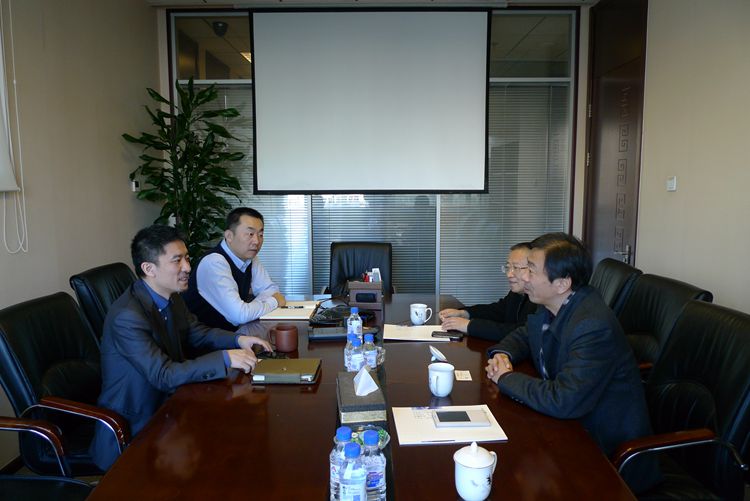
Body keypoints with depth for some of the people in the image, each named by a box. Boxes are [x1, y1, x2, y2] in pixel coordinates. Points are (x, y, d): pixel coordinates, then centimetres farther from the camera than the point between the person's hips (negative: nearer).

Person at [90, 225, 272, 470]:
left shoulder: (171, 298, 0)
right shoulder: (127, 316, -26)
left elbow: (196, 333, 13)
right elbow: (164, 376, -29)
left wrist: (237, 340, -5)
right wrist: (224, 359, -32)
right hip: (132, 429, -8)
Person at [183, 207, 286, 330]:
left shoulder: (248, 255, 0)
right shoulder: (214, 263, -22)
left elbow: (270, 289, 9)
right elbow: (240, 314, -28)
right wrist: (274, 301, -13)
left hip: (232, 331, 7)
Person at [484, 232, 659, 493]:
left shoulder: (594, 326, -30)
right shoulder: (552, 306, -3)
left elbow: (563, 402, -35)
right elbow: (524, 335, 17)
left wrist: (505, 378, -20)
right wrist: (502, 354, -5)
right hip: (571, 427, 7)